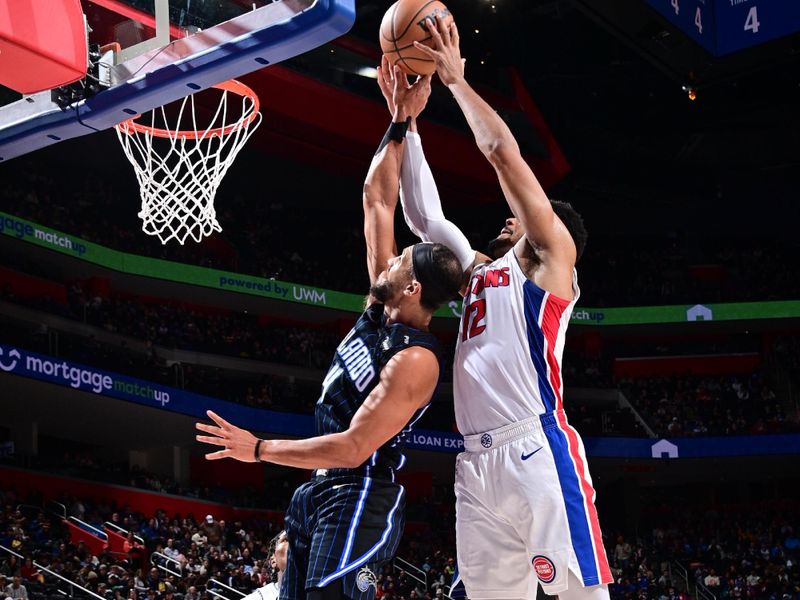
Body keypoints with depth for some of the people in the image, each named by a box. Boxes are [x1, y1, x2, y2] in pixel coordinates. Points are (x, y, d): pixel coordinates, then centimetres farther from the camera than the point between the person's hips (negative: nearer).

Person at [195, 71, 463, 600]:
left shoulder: (415, 361, -20)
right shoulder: (383, 308, 5)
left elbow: (354, 448, -24)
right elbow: (377, 199, 9)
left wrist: (258, 449, -19)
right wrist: (400, 123, 3)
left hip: (359, 500, -10)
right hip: (321, 491, 10)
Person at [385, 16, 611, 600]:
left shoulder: (554, 257, 8)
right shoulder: (479, 268, 28)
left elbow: (503, 152, 2)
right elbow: (423, 214, 28)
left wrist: (456, 79, 9)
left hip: (538, 450, -7)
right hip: (477, 463, 8)